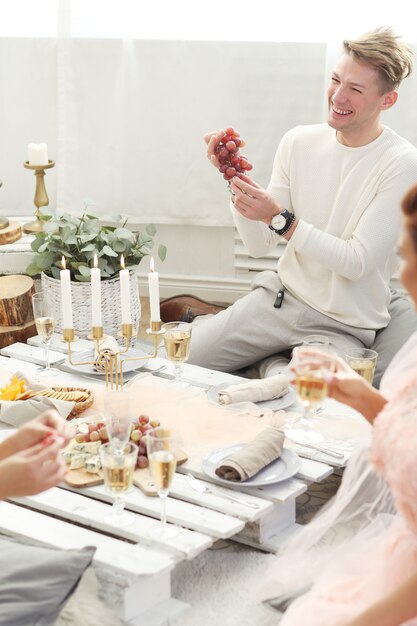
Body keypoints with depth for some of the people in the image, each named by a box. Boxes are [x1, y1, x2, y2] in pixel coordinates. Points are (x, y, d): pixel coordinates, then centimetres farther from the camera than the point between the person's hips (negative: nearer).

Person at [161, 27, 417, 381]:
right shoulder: (298, 142, -1)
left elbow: (357, 262, -19)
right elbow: (260, 246, 0)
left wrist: (279, 217, -28)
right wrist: (237, 179, -16)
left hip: (343, 328, -4)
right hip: (281, 297, 4)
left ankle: (273, 362, 5)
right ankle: (274, 360, 17)